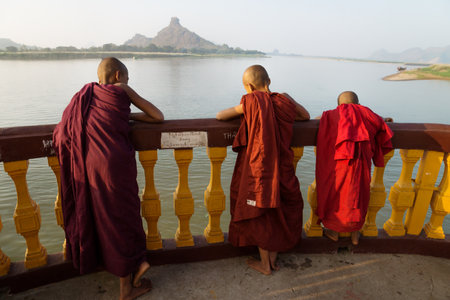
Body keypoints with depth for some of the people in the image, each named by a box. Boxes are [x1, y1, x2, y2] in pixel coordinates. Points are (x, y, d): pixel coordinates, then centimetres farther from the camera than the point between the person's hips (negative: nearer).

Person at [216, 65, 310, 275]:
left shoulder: (252, 102, -11)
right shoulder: (283, 100, 0)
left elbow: (220, 116, -5)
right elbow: (306, 116, 17)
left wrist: (242, 113, 12)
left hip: (258, 169, -4)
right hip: (281, 168, 4)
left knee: (259, 214, 12)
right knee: (279, 211, 17)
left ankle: (265, 264, 26)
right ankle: (273, 260, 33)